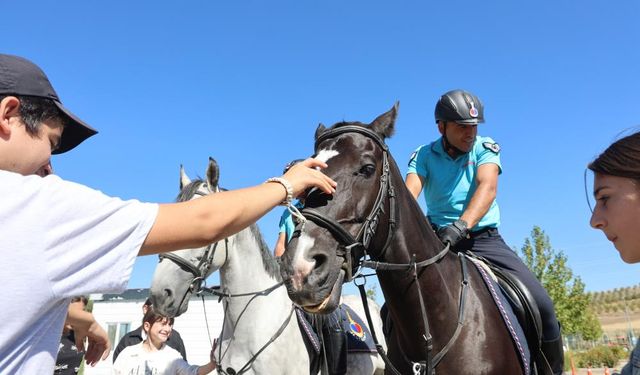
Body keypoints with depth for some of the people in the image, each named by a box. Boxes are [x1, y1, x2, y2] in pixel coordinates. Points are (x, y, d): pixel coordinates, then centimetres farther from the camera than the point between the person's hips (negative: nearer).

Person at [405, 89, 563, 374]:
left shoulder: (486, 149, 0)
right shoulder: (424, 156, 0)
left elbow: (487, 187, -20)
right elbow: (409, 193, -18)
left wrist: (461, 225, -40)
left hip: (484, 238, 0)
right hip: (438, 239, 0)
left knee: (541, 304, -14)